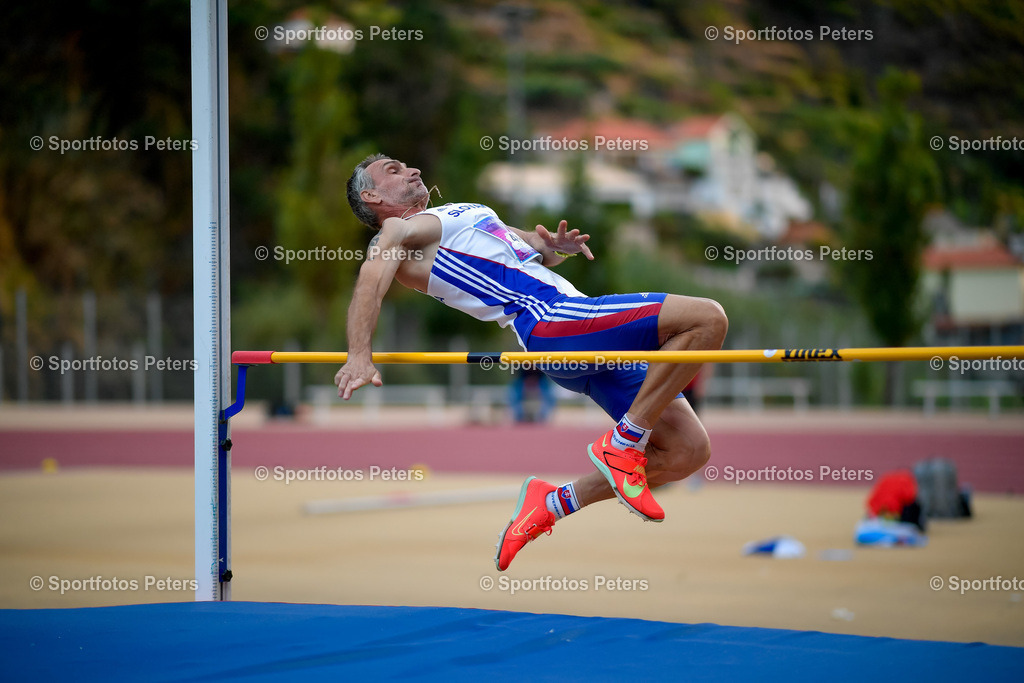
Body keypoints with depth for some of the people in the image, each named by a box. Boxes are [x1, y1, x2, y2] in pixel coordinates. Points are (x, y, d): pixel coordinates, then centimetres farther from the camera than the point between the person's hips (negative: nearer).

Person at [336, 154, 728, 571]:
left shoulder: (457, 216, 32)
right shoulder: (398, 231, 6)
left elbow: (536, 249, 34)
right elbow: (370, 283, -14)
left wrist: (559, 247, 8)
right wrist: (360, 356, -34)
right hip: (548, 320, -9)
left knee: (689, 450, 2)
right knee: (706, 318, -23)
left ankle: (553, 504, 7)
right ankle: (623, 443, -17)